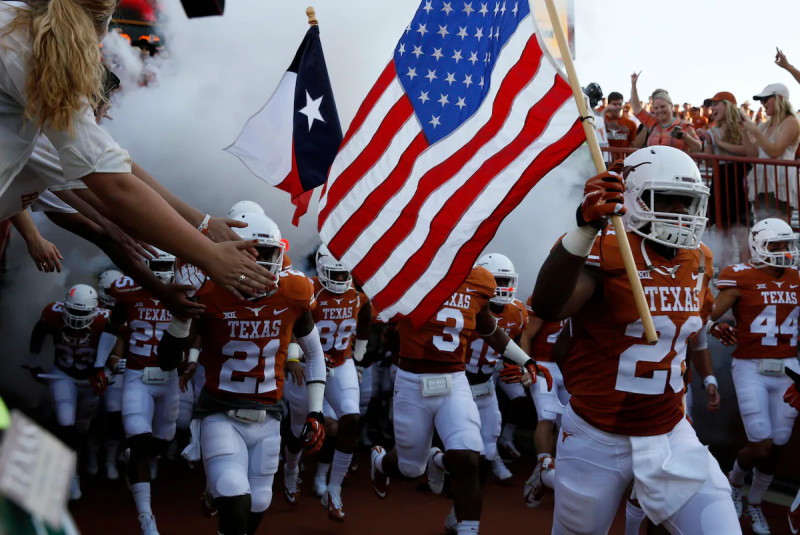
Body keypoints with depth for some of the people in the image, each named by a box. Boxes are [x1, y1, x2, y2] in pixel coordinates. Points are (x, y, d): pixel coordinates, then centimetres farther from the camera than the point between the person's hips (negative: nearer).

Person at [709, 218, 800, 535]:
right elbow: (711, 315, -14)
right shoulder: (741, 277, -9)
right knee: (761, 446, -7)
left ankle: (754, 504, 32)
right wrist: (716, 328, -33)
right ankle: (734, 482, 27)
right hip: (751, 368, -5)